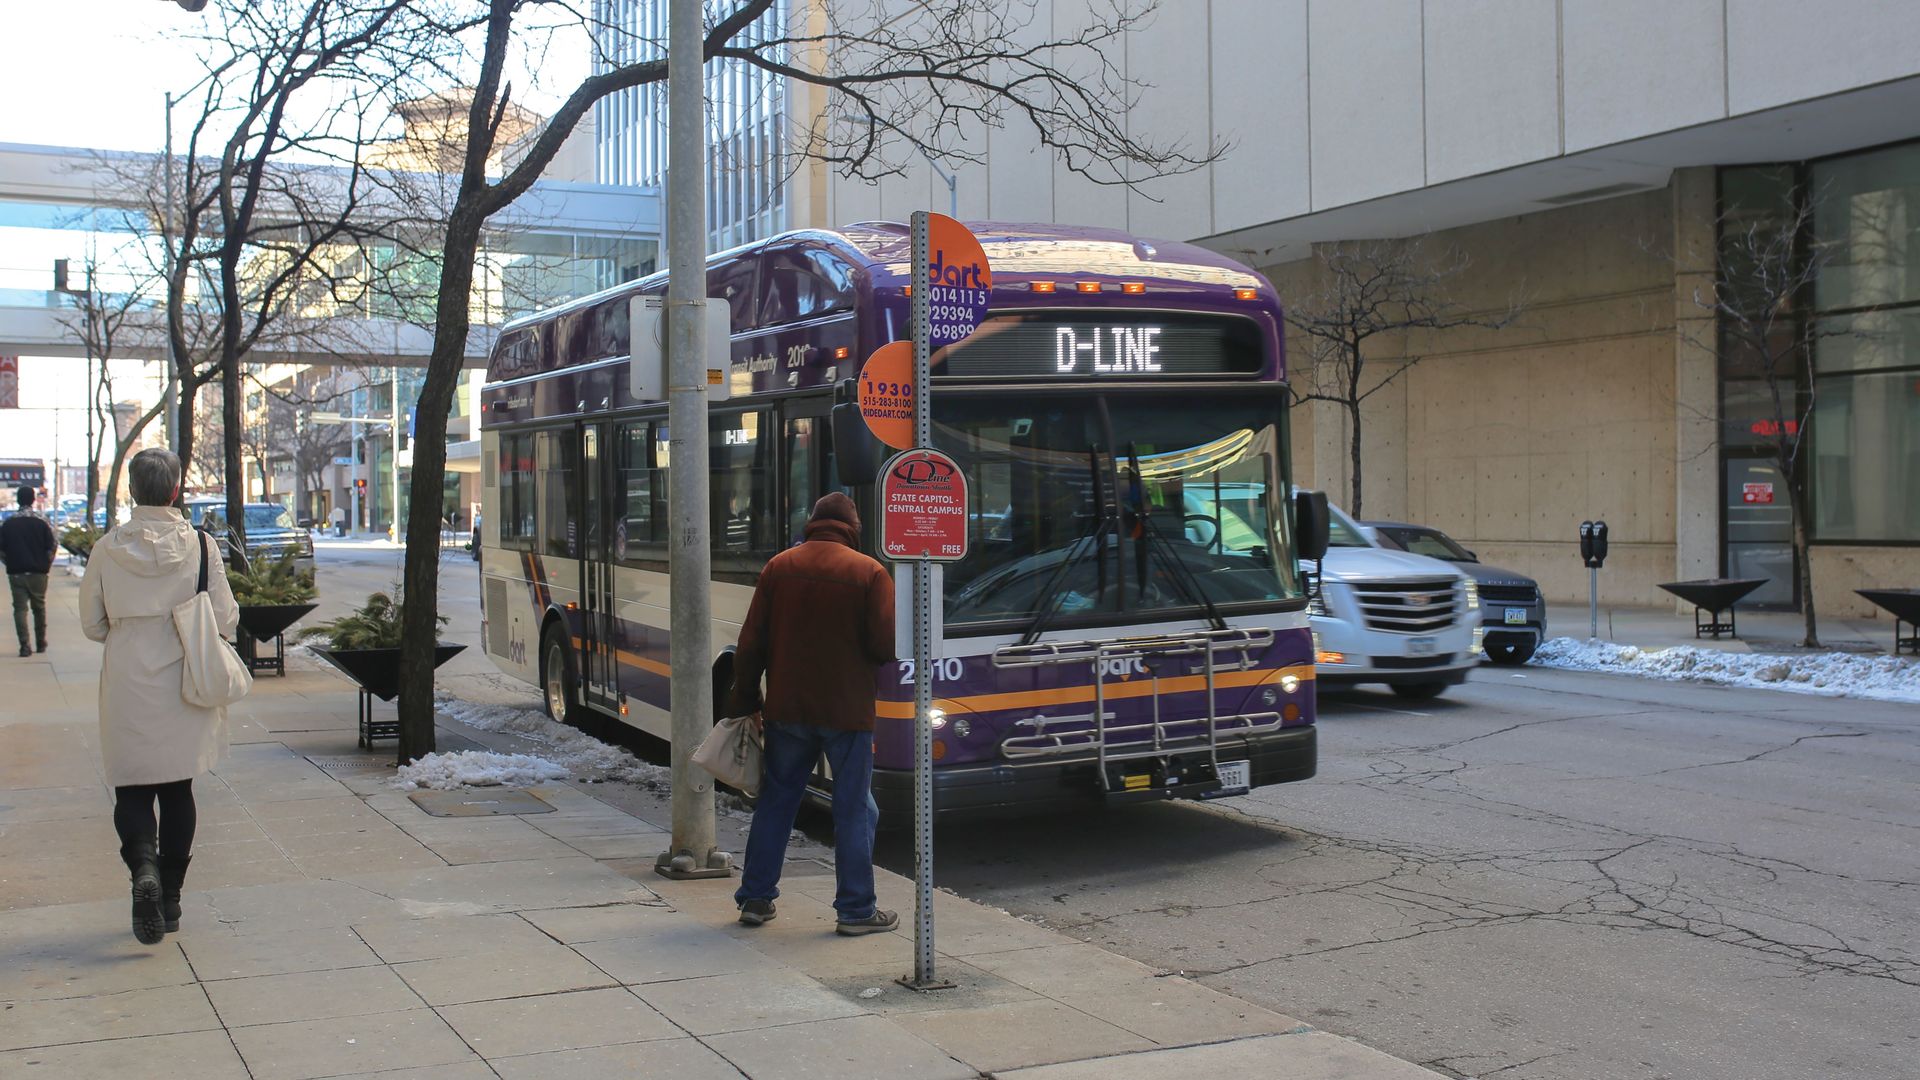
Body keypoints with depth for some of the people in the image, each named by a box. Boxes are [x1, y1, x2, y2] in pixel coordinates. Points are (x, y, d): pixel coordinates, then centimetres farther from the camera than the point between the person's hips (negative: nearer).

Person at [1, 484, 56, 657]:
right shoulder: (42, 523, -5)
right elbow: (52, 548, -7)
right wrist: (47, 565, 6)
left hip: (15, 573, 0)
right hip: (38, 573, 0)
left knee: (20, 608, 2)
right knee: (39, 607, 14)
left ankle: (25, 645, -9)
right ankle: (41, 643, 22)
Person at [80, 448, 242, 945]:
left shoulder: (107, 549, -6)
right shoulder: (200, 546, -10)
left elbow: (92, 625, 2)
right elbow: (225, 620, -7)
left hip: (127, 691, 0)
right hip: (184, 693, 0)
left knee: (132, 791, 9)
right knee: (177, 791, 13)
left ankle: (144, 867, -19)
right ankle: (171, 898, 17)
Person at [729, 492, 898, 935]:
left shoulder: (779, 567, 3)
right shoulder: (869, 573, -8)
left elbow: (751, 644, 2)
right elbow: (886, 646, -11)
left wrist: (747, 702, 9)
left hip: (786, 711, 4)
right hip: (846, 711, -3)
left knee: (776, 802, 14)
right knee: (854, 810, 4)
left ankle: (755, 898, 18)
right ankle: (856, 910, 7)